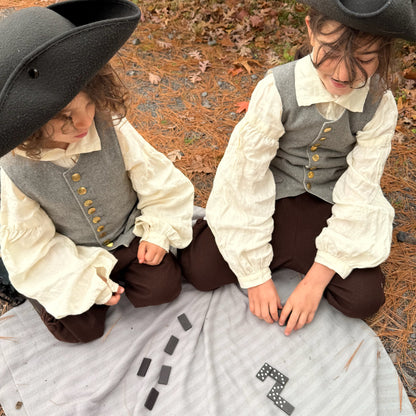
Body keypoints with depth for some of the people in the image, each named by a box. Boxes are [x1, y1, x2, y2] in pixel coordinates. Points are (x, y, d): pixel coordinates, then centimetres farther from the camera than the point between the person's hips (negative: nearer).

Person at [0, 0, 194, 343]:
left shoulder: (112, 129, -26)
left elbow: (158, 179, -11)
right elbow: (30, 243, -15)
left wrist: (158, 232, -8)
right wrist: (87, 283, -14)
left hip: (128, 234, 1)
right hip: (69, 258, -1)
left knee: (164, 286, -5)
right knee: (81, 329, -2)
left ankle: (124, 264, 21)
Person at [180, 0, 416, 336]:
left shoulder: (380, 106, -17)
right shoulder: (277, 89, -24)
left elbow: (357, 195, -15)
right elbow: (248, 179, -21)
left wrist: (315, 281, -17)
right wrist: (256, 275, -18)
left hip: (330, 204, 2)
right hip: (271, 194, -1)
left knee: (363, 299, -14)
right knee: (201, 271, -12)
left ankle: (287, 253, 9)